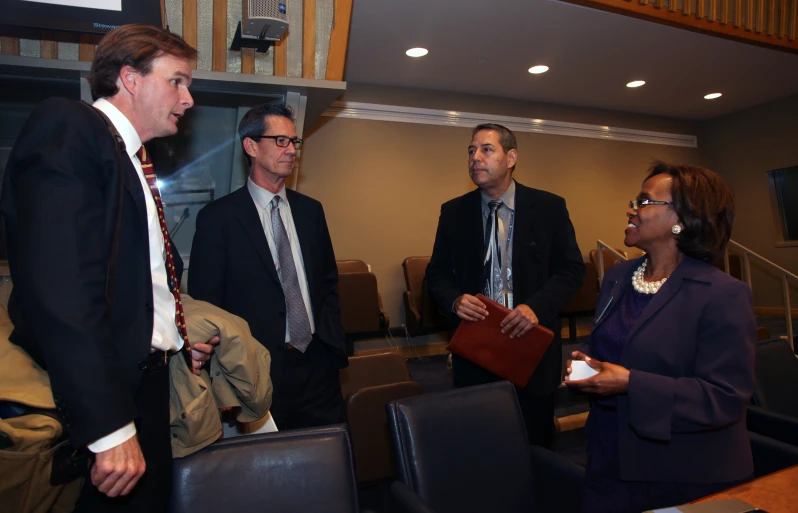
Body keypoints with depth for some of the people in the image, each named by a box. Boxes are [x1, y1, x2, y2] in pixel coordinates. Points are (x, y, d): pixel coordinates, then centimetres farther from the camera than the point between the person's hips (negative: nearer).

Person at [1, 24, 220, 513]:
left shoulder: (135, 161, 17)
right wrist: (110, 426, -26)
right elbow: (61, 288, -23)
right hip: (96, 397, -8)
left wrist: (177, 339, 6)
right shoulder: (67, 127, -11)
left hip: (147, 380, 9)